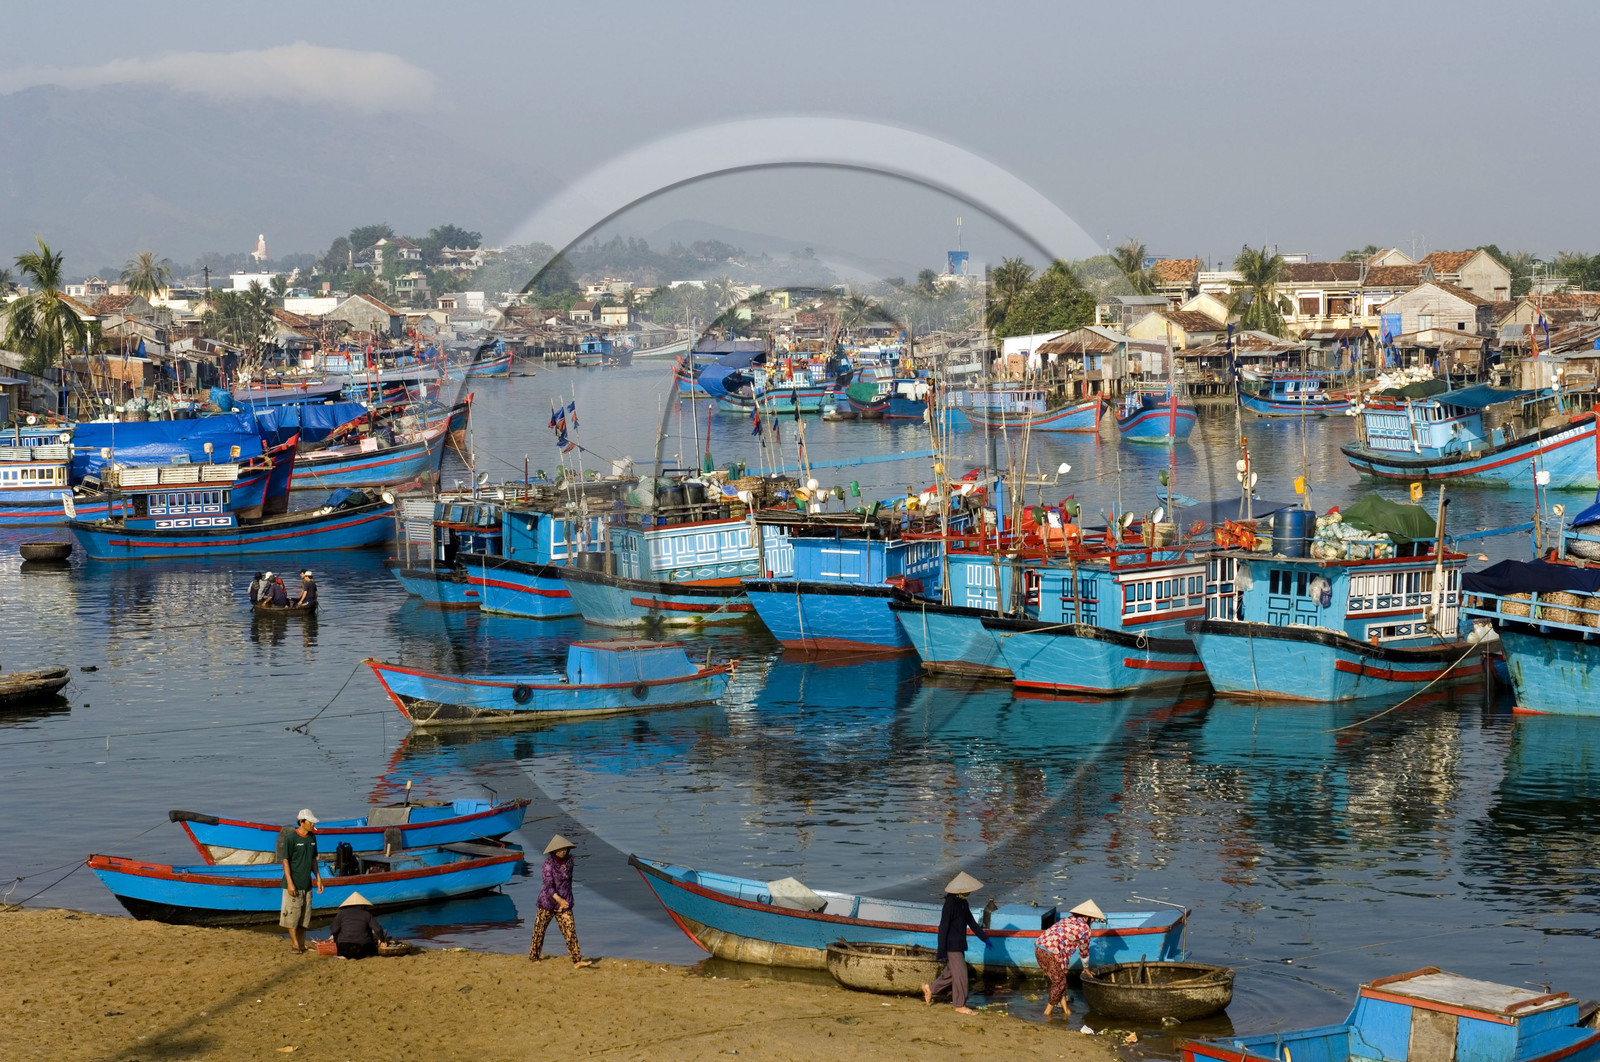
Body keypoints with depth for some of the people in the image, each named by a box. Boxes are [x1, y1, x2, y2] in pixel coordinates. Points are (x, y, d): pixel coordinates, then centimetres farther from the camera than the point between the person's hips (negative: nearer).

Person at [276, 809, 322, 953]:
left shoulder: (312, 837, 9)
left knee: (304, 916, 9)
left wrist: (318, 877, 16)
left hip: (307, 883, 7)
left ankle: (301, 944, 15)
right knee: (292, 915, -3)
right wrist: (290, 883, -18)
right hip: (294, 883, -7)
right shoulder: (291, 838, -12)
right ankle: (295, 944, 4)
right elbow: (285, 861, -12)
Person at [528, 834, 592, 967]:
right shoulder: (549, 863, -14)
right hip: (547, 901, -4)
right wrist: (558, 899, -33)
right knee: (539, 930, 9)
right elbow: (548, 884, -21)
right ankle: (534, 956, 26)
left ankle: (577, 960, -10)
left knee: (570, 931, -5)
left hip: (564, 902, 4)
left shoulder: (569, 860, 4)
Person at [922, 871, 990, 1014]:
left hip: (960, 944, 9)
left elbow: (971, 922, 22)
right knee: (960, 974, -3)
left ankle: (930, 989, 34)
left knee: (952, 973, 17)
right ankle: (960, 1005, 9)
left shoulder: (963, 903, 8)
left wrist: (984, 937, 25)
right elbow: (943, 928, -19)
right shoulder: (950, 903, -19)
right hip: (952, 945, -9)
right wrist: (942, 952, -20)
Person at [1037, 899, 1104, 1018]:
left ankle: (1065, 1010, 25)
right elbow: (1084, 950, 16)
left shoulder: (1068, 919, 26)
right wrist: (1086, 968, 33)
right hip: (1051, 952, -8)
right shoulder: (1084, 928, 2)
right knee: (1059, 982, 8)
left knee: (1060, 979, 20)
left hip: (1039, 947, 8)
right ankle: (1047, 1012, 13)